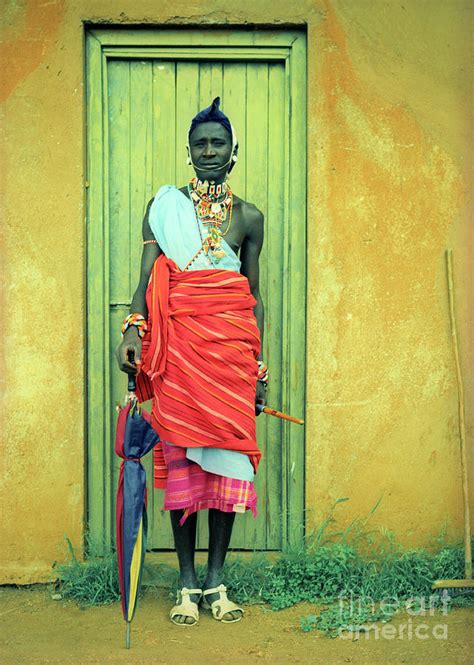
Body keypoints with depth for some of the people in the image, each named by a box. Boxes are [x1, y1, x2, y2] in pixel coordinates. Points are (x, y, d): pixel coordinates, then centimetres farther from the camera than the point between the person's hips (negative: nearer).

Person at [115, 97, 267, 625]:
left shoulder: (249, 217, 13)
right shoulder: (163, 206, 10)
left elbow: (254, 296, 13)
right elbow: (146, 280, 2)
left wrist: (259, 365, 8)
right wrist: (133, 329, -15)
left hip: (232, 343, 1)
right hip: (178, 342, -1)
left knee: (228, 454, -1)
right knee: (180, 456, -1)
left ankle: (217, 580, 11)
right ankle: (187, 583, 8)